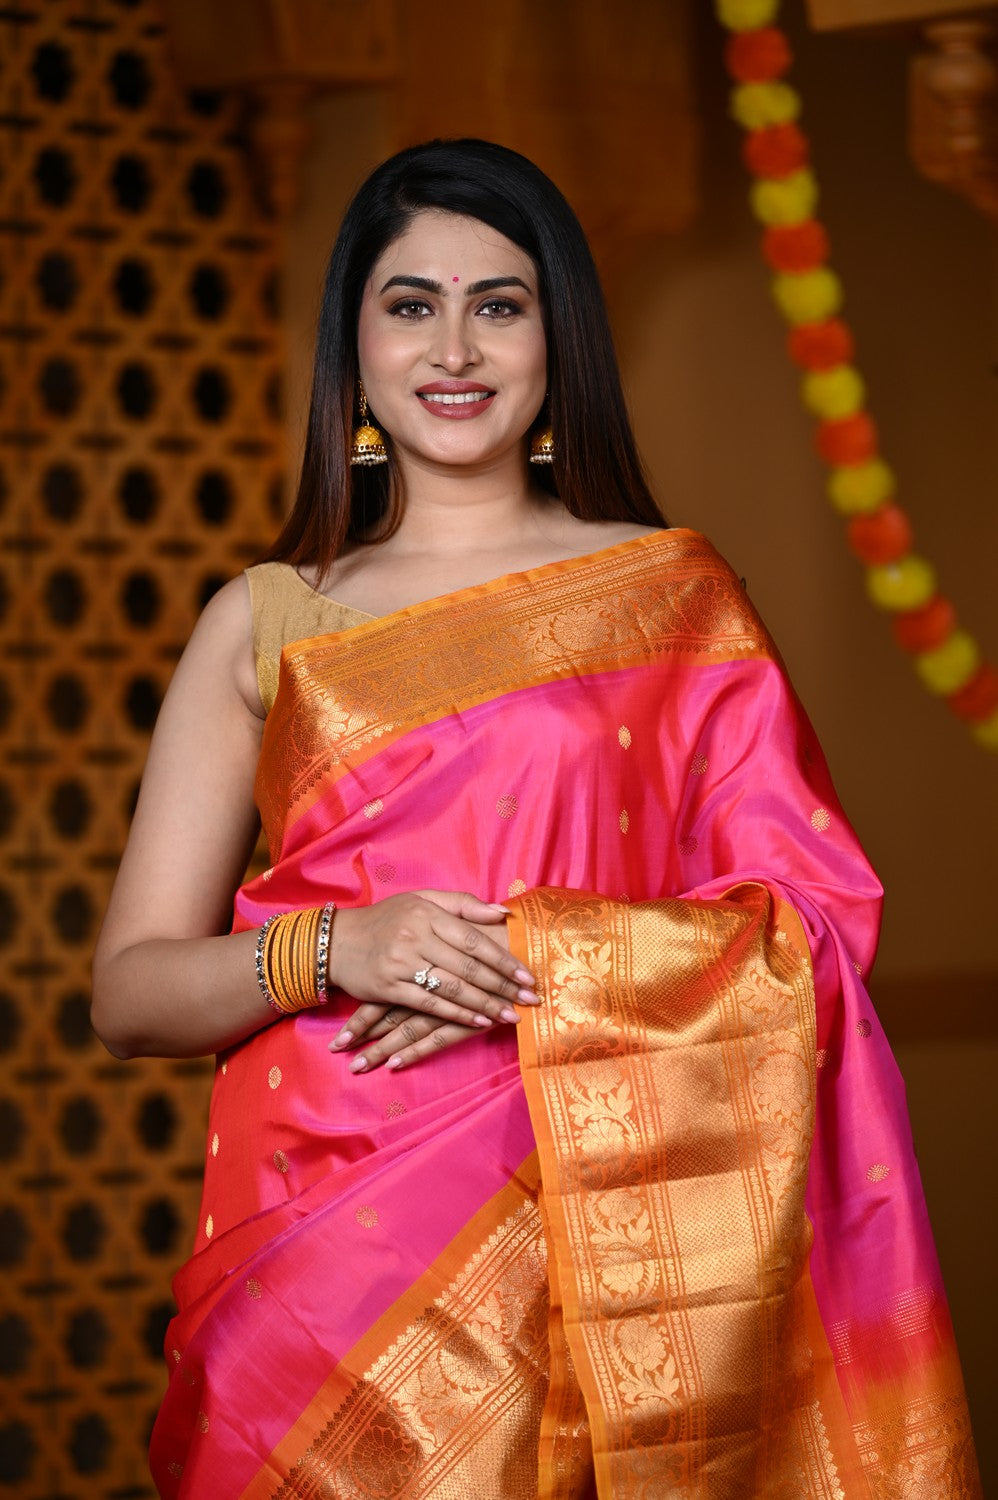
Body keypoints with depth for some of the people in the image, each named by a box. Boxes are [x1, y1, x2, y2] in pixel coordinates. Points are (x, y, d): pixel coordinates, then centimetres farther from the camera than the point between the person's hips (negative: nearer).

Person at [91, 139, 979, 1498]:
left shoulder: (672, 595, 7)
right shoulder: (266, 624, 9)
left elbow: (814, 922, 0)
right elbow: (130, 992, 5)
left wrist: (540, 959, -13)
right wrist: (335, 950, -13)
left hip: (592, 1222, -1)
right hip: (321, 1225, 1)